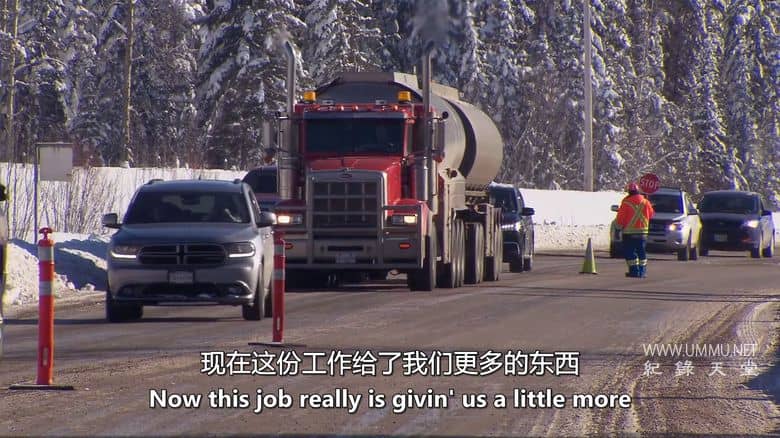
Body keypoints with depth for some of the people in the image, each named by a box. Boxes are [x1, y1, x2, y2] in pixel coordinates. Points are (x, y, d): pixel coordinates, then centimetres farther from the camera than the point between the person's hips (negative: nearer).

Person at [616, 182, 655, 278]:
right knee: (642, 252, 11)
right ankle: (642, 271, 9)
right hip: (642, 231, 4)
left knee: (630, 252, 0)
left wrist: (620, 226, 12)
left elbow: (621, 217, -8)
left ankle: (634, 270, -6)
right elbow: (651, 214, 12)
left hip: (629, 231, -4)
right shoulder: (645, 202, 1)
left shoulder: (626, 203, -10)